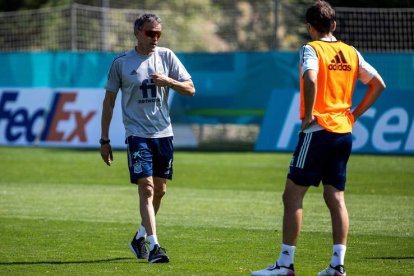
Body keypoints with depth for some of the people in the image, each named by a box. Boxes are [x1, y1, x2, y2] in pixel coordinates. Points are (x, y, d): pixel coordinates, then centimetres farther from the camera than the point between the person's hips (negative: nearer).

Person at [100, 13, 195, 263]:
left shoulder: (166, 56, 5)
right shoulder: (121, 63, -1)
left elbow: (190, 89, 3)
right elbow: (109, 101, 5)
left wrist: (168, 81, -16)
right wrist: (105, 140, 4)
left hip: (163, 133, 4)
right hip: (137, 133, -4)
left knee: (160, 190, 11)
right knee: (146, 188, -15)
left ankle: (140, 238, 30)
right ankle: (153, 247, -19)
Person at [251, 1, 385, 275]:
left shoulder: (311, 49, -7)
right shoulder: (351, 53, 11)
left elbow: (310, 79, -27)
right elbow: (378, 84, 13)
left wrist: (308, 114, -16)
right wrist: (354, 115, 15)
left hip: (318, 130, -6)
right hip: (344, 132, 6)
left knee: (293, 195, -1)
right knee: (336, 197, 9)